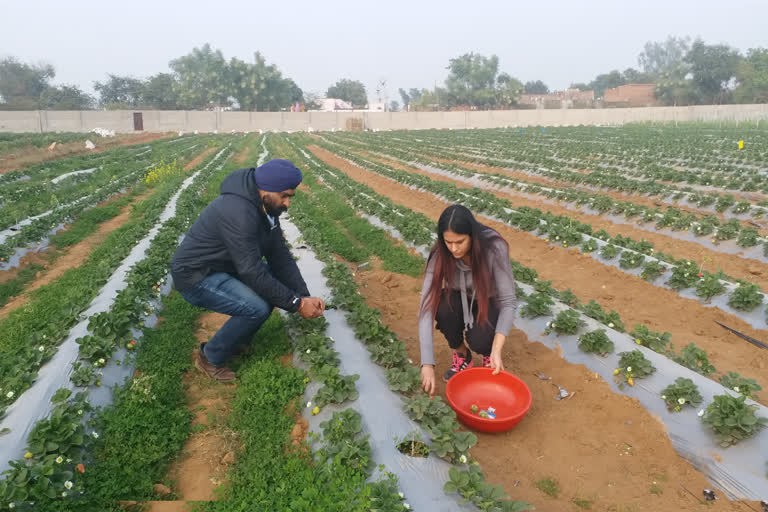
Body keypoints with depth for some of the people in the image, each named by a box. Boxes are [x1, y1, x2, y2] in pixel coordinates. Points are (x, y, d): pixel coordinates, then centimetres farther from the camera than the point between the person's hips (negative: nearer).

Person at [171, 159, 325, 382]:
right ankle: (210, 357, 0)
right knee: (258, 308, -25)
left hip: (225, 267, 9)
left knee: (275, 285, 3)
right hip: (195, 276, -9)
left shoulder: (267, 207, -2)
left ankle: (238, 341, 17)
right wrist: (297, 304, -26)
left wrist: (304, 296, -11)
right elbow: (252, 272, -32)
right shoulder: (238, 212, -32)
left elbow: (280, 255, -2)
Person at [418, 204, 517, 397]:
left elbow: (508, 302, -26)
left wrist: (496, 350, -38)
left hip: (489, 303, -2)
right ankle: (461, 355, -4)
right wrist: (427, 364, -37)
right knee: (444, 306, -33)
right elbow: (427, 306, -31)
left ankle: (489, 355, 5)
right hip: (461, 301, 2)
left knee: (479, 340, -33)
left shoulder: (494, 248, -31)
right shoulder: (440, 255, -27)